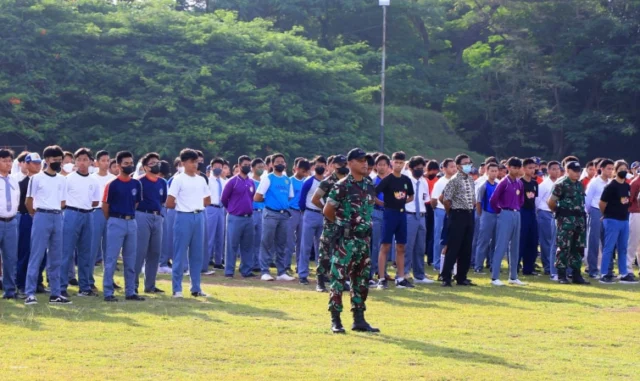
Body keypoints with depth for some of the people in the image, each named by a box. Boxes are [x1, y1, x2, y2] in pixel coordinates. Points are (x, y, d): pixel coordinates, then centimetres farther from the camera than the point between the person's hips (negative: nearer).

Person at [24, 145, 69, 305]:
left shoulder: (61, 179, 12)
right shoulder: (37, 178, -4)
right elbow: (28, 202, 1)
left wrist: (57, 214, 10)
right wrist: (38, 215, 8)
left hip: (57, 218, 6)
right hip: (42, 217, -5)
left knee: (56, 258, 8)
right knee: (36, 256, -8)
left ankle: (55, 294, 13)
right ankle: (30, 293, -8)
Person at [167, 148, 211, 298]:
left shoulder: (201, 180, 11)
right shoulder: (178, 180, -7)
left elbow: (208, 201, 21)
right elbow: (169, 204, -9)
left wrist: (197, 206, 8)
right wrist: (183, 206, 5)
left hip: (199, 217, 6)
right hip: (184, 217, -6)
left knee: (197, 254, 8)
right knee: (180, 254, -3)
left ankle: (196, 288, 15)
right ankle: (177, 289, 1)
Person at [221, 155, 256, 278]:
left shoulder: (252, 183, 9)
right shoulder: (233, 182, -6)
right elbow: (224, 199, 1)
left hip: (249, 218, 5)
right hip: (235, 218, -5)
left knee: (247, 246, 9)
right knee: (232, 245, -3)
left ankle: (246, 270, 16)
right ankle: (229, 271, 1)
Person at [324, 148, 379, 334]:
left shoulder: (369, 186, 9)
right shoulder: (342, 186, -11)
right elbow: (328, 211, -5)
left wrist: (364, 224, 12)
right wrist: (343, 223, 7)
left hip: (365, 238, 7)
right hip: (346, 239, -7)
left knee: (362, 281, 10)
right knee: (339, 279, -4)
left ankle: (359, 319, 17)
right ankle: (335, 320, 0)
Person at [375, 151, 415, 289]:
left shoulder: (406, 180, 7)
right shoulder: (387, 180, -9)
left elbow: (411, 197, 22)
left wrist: (401, 202, 8)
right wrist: (383, 203, -3)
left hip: (402, 214, 6)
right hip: (389, 214, -6)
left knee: (401, 248, 9)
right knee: (385, 246, -5)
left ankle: (400, 278, 14)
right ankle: (381, 279, -5)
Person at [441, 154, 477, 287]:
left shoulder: (471, 180, 13)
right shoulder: (455, 180, -10)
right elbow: (446, 199, -14)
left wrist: (471, 209, 11)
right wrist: (451, 212, -3)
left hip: (469, 215, 7)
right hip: (458, 215, -7)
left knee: (466, 249, 9)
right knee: (453, 248, -6)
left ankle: (461, 278, 16)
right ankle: (446, 278, -3)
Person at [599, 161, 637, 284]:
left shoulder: (627, 186, 9)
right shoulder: (611, 186, -13)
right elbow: (602, 203, -10)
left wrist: (624, 213, 16)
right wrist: (607, 215, 2)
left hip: (624, 220, 7)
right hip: (612, 221, -7)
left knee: (623, 249, 11)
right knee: (609, 248, -5)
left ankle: (624, 274, 17)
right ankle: (604, 274, -2)